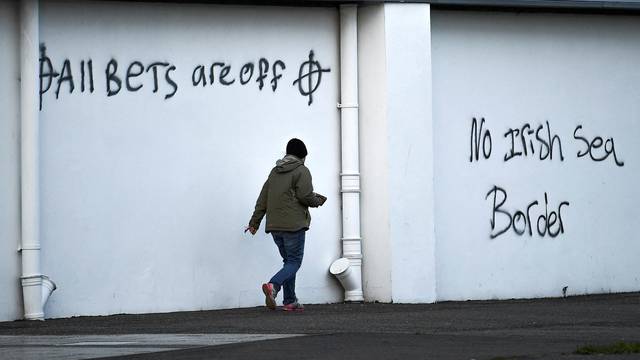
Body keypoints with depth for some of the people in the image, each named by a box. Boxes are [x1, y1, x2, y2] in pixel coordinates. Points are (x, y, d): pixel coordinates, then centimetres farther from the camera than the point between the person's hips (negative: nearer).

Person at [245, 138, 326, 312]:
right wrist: (318, 201, 5)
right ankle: (273, 286, -28)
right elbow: (305, 196, -16)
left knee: (288, 261, 15)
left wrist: (254, 222, 15)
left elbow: (262, 199, 13)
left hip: (275, 226, 7)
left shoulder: (275, 172, 15)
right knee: (294, 262, -4)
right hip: (294, 225, -7)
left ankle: (290, 301, 10)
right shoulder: (301, 171, -6)